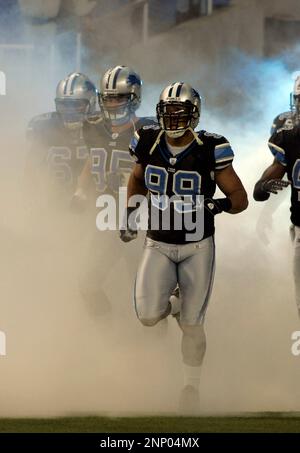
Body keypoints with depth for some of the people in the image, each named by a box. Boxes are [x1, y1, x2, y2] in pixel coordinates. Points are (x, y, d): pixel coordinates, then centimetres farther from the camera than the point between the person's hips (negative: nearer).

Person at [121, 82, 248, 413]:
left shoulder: (210, 151, -13)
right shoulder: (148, 144, -5)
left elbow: (241, 198, -8)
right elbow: (137, 178, 17)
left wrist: (221, 204, -29)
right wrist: (131, 210, 3)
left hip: (197, 248, -2)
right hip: (158, 245, 2)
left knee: (191, 324, 4)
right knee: (148, 316, -15)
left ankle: (191, 387, 25)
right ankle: (168, 303, 22)